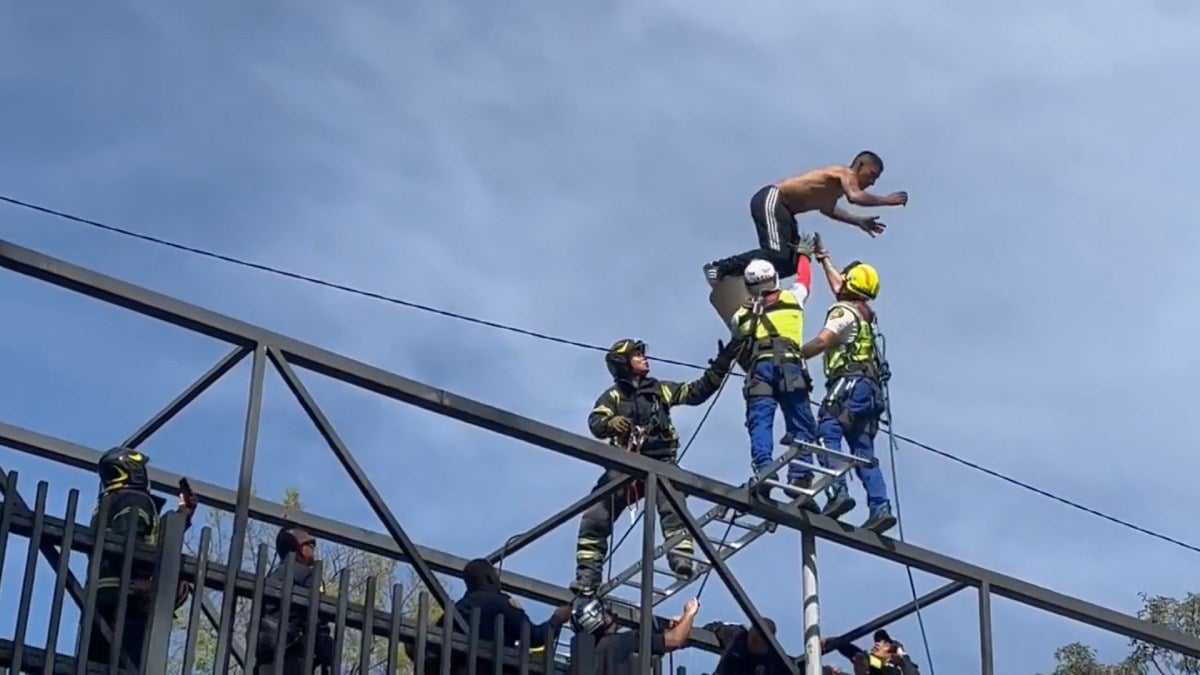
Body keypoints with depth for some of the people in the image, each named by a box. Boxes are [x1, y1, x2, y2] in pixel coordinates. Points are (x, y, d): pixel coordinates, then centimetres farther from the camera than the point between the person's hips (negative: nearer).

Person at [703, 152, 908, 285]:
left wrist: (859, 221, 34)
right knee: (778, 255, -23)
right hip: (771, 199, -10)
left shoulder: (840, 185, 19)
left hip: (783, 208, 10)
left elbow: (827, 208, 38)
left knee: (793, 262, 4)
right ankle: (718, 269, -20)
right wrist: (886, 200, -18)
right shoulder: (846, 174, -9)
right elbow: (855, 197, -30)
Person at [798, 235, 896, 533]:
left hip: (850, 383, -9)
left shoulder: (844, 311, -2)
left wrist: (795, 355, -2)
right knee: (864, 451, 3)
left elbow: (823, 341, -16)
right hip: (871, 389, 9)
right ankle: (880, 507, -10)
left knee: (827, 433, -17)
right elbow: (838, 286, 42)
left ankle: (839, 492, -34)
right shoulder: (865, 312, 24)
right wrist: (823, 257, 51)